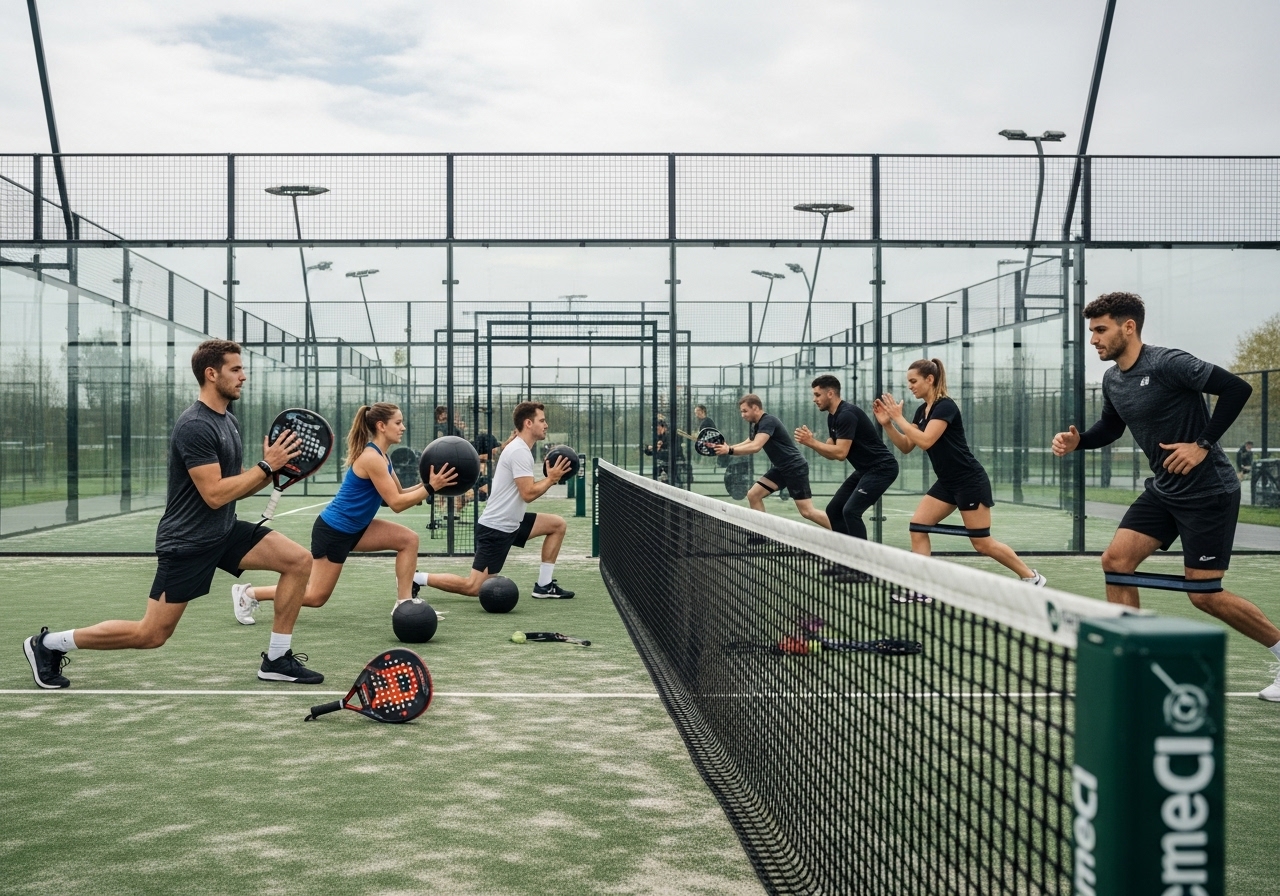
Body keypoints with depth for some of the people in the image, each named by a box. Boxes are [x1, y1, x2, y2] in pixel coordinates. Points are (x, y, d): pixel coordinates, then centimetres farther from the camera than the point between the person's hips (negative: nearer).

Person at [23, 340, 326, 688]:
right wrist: (266, 465, -20)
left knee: (299, 560, -6)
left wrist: (273, 468, -3)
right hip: (187, 542, -8)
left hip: (224, 532, 8)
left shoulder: (228, 421, 9)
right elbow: (215, 494, -25)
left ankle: (277, 659, 2)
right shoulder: (195, 426, -20)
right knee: (151, 635, -2)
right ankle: (48, 644, 16)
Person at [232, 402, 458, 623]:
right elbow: (396, 504, -24)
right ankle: (248, 593, 16)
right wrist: (430, 488, -24)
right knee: (316, 596, 2)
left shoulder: (381, 456, 5)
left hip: (354, 528, 9)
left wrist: (425, 484, -5)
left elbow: (399, 494, 8)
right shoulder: (372, 458, -24)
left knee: (409, 539, -4)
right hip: (333, 530, -9)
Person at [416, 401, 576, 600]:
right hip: (496, 528, -10)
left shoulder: (519, 448, 13)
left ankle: (544, 585, 12)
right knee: (474, 587, -9)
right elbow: (528, 494, -23)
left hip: (510, 523, 10)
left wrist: (549, 478, 6)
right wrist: (551, 478, -10)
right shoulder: (520, 451, -18)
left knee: (557, 525, 11)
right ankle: (417, 579, 1)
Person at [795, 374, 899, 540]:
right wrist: (810, 441, -5)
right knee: (833, 510, 8)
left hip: (881, 468, -10)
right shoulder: (833, 416, 10)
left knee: (850, 511, -20)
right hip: (865, 469, 11)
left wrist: (812, 442, -18)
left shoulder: (847, 414, -21)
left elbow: (840, 453, -25)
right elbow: (832, 454, 11)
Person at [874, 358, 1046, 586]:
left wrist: (898, 418, -21)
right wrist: (887, 423, -2)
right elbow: (906, 447, 10)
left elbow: (925, 441, -27)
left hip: (970, 482, -9)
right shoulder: (922, 411, 9)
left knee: (982, 543, -2)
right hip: (947, 483, 9)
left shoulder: (945, 406, -17)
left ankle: (1032, 577, 14)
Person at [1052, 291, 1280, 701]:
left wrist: (1203, 444, -22)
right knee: (1116, 559, -3)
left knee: (1205, 594, -5)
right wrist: (1077, 440, 2)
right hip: (1164, 489, 8)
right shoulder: (1112, 380, 5)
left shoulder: (1168, 363, -20)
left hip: (1208, 490, -8)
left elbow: (1237, 388, -21)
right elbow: (1110, 427, 22)